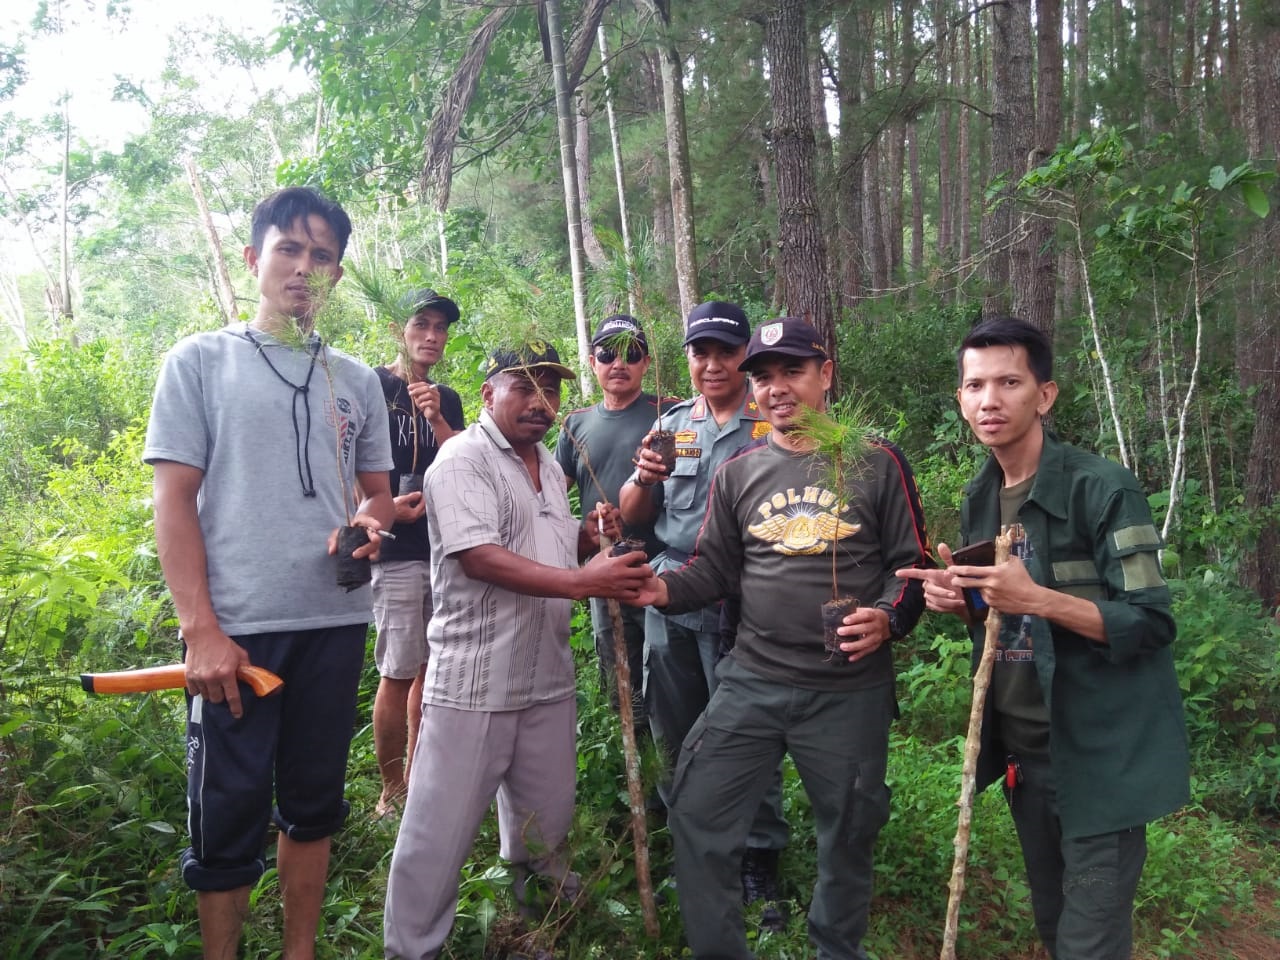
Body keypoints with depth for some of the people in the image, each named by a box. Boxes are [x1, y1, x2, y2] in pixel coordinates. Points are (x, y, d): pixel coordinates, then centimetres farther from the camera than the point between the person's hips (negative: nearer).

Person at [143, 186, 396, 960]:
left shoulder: (356, 380, 11)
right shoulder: (201, 362, 1)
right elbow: (174, 499, -4)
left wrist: (368, 523, -9)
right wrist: (201, 628, -13)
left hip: (335, 623, 4)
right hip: (236, 630, -3)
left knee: (314, 803, 14)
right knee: (229, 813, 3)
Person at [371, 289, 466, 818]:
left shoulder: (448, 400, 15)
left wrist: (436, 418, -11)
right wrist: (382, 508, -21)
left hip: (445, 545, 6)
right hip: (397, 550, -6)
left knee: (431, 667, 11)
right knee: (398, 672, -4)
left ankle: (417, 777, 23)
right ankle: (391, 792, 8)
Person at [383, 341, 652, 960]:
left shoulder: (548, 465, 15)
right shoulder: (463, 460, -12)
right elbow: (479, 557, -24)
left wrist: (590, 535, 3)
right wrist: (584, 580, -29)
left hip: (548, 677, 8)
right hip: (473, 684, -8)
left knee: (546, 817, 20)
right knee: (442, 827, 1)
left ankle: (534, 890, 47)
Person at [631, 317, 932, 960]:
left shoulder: (876, 463, -1)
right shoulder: (737, 474, 6)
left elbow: (912, 563, 1)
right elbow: (714, 569, 7)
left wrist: (888, 618, -18)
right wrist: (663, 588, -12)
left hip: (851, 691, -1)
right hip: (752, 683, 2)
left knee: (848, 834, 15)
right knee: (697, 815, 1)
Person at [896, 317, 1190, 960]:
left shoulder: (1103, 489, -16)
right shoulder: (978, 501, 6)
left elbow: (1151, 624, -19)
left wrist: (1036, 598, -31)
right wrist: (959, 601, -6)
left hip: (1098, 754, -6)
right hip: (1020, 745, 7)